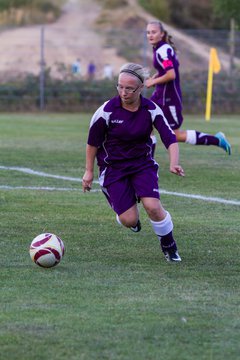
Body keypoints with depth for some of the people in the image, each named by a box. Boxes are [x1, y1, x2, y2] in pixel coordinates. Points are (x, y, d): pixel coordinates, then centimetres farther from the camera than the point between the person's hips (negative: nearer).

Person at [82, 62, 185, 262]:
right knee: (129, 220, -11)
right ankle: (132, 219, 30)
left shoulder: (151, 109, -12)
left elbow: (170, 139, -16)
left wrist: (174, 163, -34)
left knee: (153, 206, -21)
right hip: (113, 167, -1)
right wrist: (89, 171, 2)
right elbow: (92, 142, -3)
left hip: (142, 163, 1)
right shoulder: (107, 111, -16)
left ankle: (169, 245, 7)